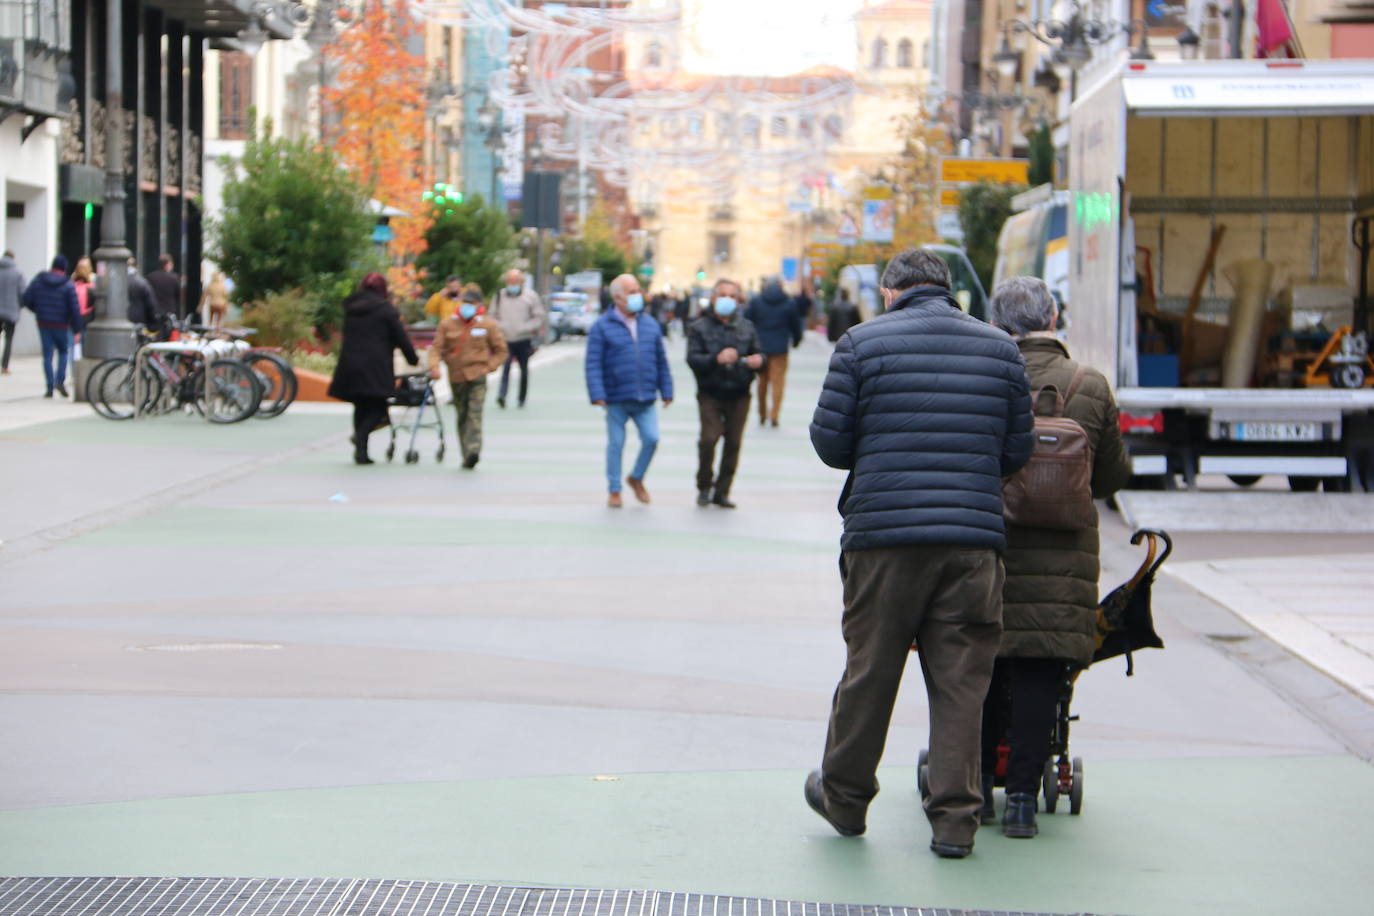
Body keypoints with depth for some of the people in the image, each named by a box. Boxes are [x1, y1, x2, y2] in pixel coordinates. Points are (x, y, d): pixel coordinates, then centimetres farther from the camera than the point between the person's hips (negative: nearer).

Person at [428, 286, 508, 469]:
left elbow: (500, 350, 9)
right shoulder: (447, 324, 5)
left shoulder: (488, 325, 1)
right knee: (462, 416, 8)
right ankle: (467, 455, 15)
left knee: (475, 413, -17)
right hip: (456, 377, 3)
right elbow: (437, 347, 2)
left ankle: (473, 450, -26)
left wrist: (488, 367, -4)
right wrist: (434, 366, -16)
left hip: (477, 376, -3)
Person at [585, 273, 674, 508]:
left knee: (651, 438, -7)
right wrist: (597, 394, -16)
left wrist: (666, 390, 11)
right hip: (616, 400, -3)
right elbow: (593, 363, -8)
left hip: (645, 400, 3)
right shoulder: (602, 327, -4)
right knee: (616, 444, 4)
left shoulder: (650, 325, 10)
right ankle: (614, 491, 17)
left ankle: (636, 478, 17)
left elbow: (661, 361, 15)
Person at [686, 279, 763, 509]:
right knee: (709, 439, -14)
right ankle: (704, 487, 6)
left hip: (738, 396, 3)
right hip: (710, 394, -3)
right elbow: (693, 359, -10)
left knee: (733, 443, 3)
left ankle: (722, 492, 14)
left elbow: (758, 355, 14)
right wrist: (716, 359, -26)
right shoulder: (700, 328, 2)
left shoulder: (747, 328, 12)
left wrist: (758, 360, -11)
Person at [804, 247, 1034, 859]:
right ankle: (955, 821, 7)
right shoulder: (1000, 348, 9)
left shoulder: (862, 344, 0)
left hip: (883, 534, -2)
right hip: (974, 535, 2)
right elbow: (1016, 452, 9)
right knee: (960, 682, 5)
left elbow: (829, 441, 0)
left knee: (869, 671, 10)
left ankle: (844, 798, 25)